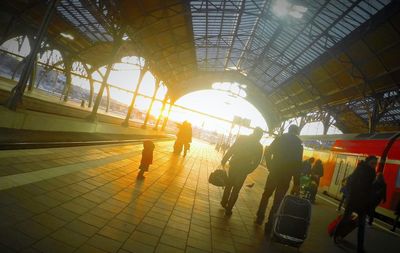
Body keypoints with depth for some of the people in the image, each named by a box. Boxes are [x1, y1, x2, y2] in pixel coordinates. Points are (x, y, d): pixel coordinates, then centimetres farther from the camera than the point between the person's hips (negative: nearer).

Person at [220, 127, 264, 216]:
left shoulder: (242, 138, -4)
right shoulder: (259, 146, -5)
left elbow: (231, 150, -7)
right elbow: (256, 161, -5)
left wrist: (224, 160, -1)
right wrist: (248, 170, 5)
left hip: (234, 165, 1)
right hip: (244, 170, -1)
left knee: (229, 185, 22)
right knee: (236, 190, 12)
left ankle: (224, 202, 35)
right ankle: (228, 209, 16)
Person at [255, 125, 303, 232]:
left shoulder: (280, 138, 3)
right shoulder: (298, 145, 0)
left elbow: (267, 152, -4)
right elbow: (298, 165, -5)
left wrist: (270, 166, 7)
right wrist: (297, 183, -4)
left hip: (274, 172, 1)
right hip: (286, 176, -1)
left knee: (266, 195, 17)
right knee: (277, 201, 6)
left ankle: (260, 218, 22)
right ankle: (269, 224, 8)